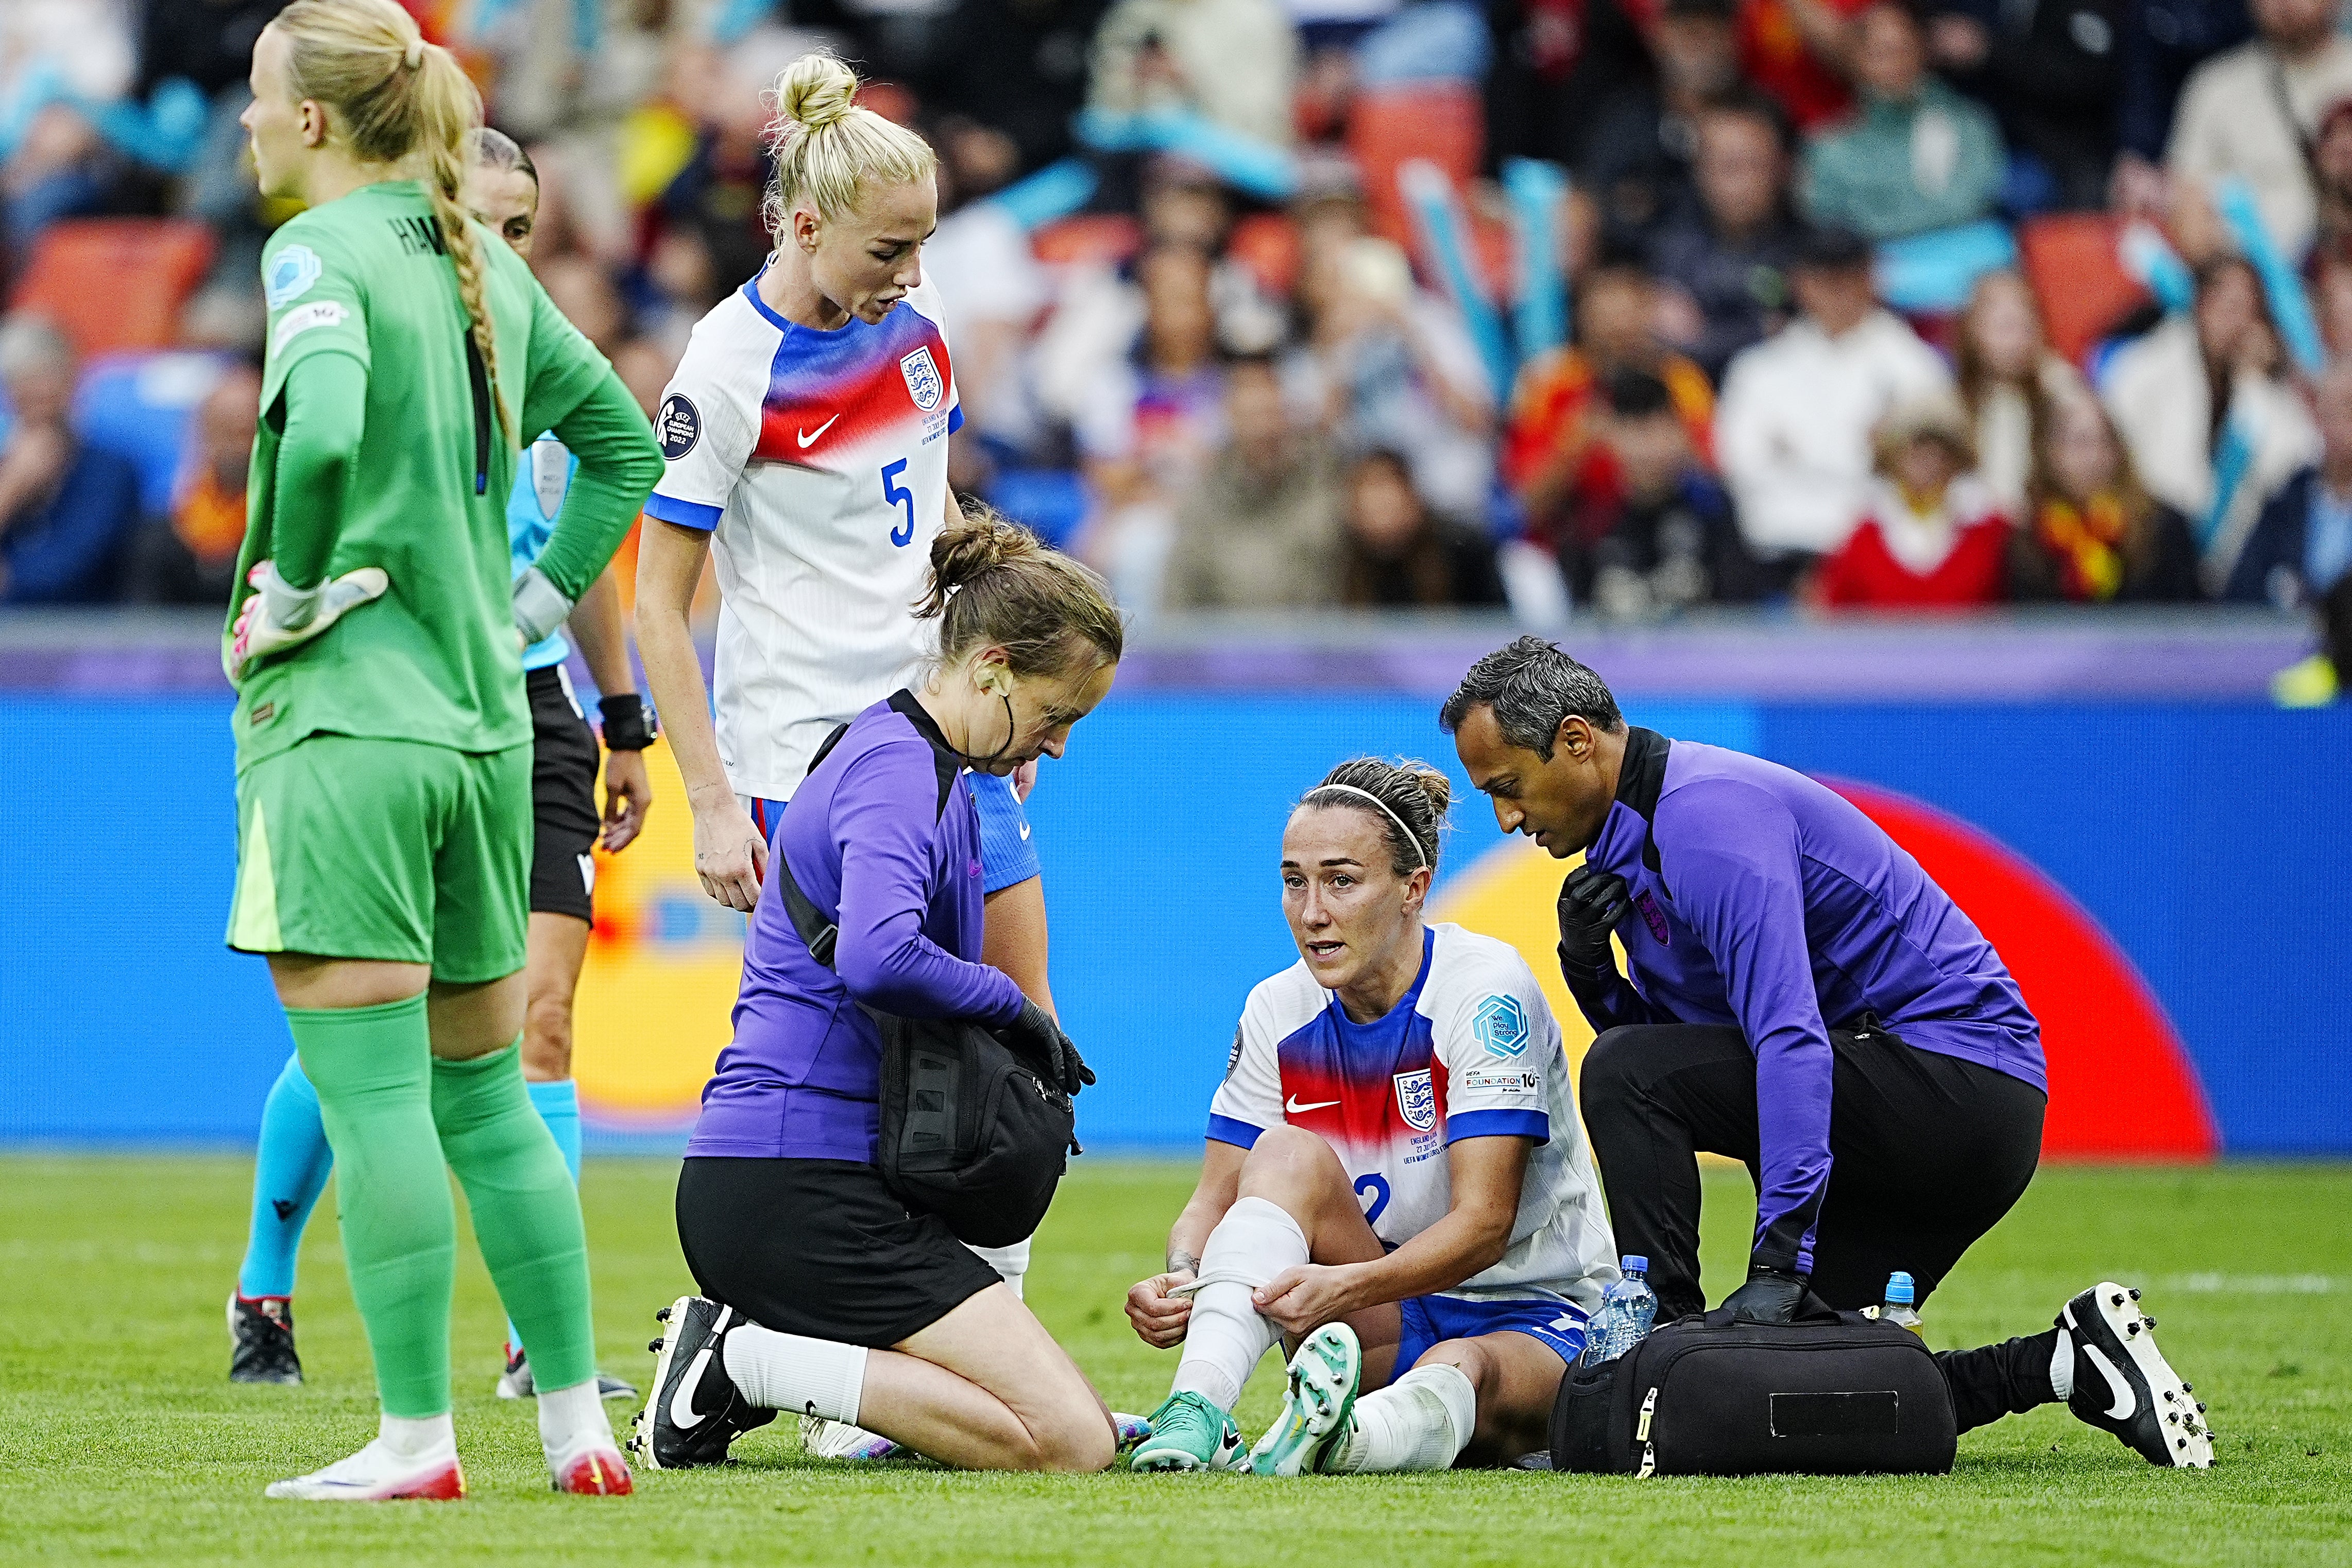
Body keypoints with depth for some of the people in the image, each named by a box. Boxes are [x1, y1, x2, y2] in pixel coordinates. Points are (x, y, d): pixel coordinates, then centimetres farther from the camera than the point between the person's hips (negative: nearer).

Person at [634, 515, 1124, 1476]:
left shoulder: (916, 764, 20)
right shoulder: (900, 770, -12)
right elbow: (879, 959, -31)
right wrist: (1017, 1008, -14)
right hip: (809, 1192, -11)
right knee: (1071, 1442, -17)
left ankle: (736, 1346, 6)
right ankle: (751, 1366, -13)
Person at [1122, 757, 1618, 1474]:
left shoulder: (1484, 987, -17)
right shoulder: (1279, 1013, -1)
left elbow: (1484, 1223, -24)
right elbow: (1214, 1202, -1)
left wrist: (1345, 1286, -40)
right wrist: (1180, 1279, -25)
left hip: (1539, 1321, -4)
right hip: (1389, 1332, 4)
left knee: (1464, 1372, -39)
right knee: (1290, 1153, -22)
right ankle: (1197, 1409, -43)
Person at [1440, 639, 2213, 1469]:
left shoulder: (1708, 815, -18)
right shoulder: (1635, 839, 14)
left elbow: (1789, 1040, -29)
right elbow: (1662, 1033, 18)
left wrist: (1781, 1259, -36)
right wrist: (1589, 970, -4)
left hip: (1961, 1083, -10)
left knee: (1627, 1073, -20)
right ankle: (2070, 1363, 6)